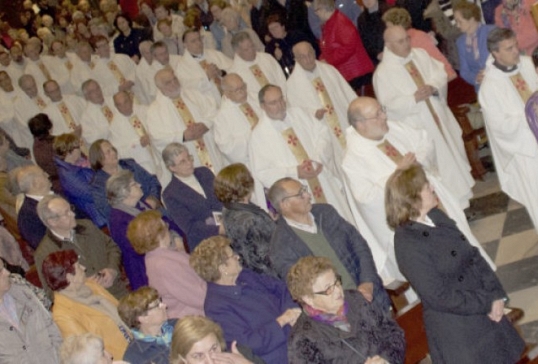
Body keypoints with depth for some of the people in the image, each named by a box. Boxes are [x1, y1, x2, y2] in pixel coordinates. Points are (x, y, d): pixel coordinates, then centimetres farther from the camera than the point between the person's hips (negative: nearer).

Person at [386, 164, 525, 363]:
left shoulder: (436, 216, -2)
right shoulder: (407, 244, -25)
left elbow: (472, 255, 2)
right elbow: (440, 297, -23)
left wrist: (496, 294, -8)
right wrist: (487, 302, -17)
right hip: (456, 329, -7)